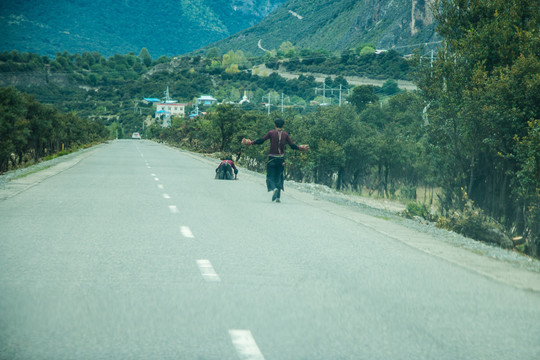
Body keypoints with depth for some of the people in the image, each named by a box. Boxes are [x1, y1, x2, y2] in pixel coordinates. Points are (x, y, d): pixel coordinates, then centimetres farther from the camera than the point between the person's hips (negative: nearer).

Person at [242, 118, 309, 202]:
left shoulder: (271, 133, -4)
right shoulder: (285, 134, 3)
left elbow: (261, 141, -7)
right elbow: (292, 145, 3)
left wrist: (251, 142, 6)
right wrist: (300, 148, 20)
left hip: (272, 158, -2)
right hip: (281, 159, 2)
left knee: (270, 176, 4)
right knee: (279, 177, 12)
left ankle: (273, 188, -27)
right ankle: (278, 197, 6)